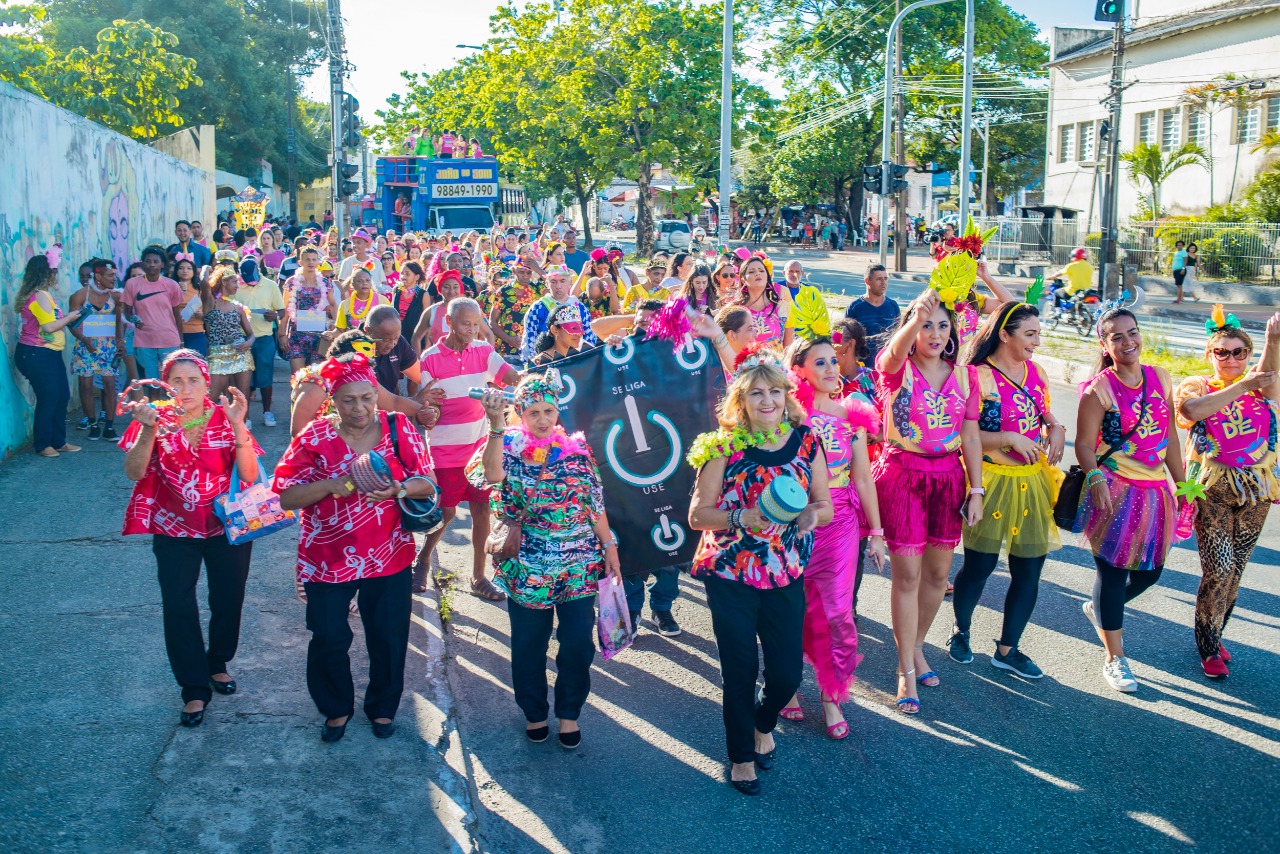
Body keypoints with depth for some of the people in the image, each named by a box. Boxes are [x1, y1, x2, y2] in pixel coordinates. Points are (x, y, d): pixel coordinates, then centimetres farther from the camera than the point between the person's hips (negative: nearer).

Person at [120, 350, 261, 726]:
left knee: (228, 602, 10)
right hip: (175, 533, 0)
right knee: (179, 610, -2)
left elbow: (249, 476, -18)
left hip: (227, 529, 0)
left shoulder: (225, 419, -8)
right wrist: (149, 429, -32)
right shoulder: (156, 419, -7)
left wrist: (238, 427, -29)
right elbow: (134, 472, -18)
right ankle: (195, 689, 11)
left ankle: (218, 664, 37)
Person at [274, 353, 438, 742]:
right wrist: (332, 485, -26)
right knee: (328, 638, 7)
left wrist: (399, 489, -26)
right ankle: (336, 708, 33)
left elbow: (427, 484, -4)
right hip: (328, 559, -1)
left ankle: (383, 706, 36)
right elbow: (286, 496, -10)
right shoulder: (314, 437, -7)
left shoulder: (399, 428, -4)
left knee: (388, 637, 10)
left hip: (389, 557, 1)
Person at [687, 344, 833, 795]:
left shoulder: (806, 442, 0)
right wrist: (743, 517, -25)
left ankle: (764, 724, 40)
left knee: (788, 672, 5)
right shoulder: (725, 447, -8)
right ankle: (742, 755, 29)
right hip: (730, 575, -2)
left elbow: (826, 506, 7)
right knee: (741, 671, 5)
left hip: (786, 575, 3)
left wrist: (810, 514, -15)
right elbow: (697, 515, -9)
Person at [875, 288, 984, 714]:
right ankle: (907, 670, 9)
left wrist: (976, 489, 1)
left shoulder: (963, 375, 5)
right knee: (907, 574, -2)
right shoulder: (896, 367, -7)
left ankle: (915, 646, 34)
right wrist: (915, 317, -53)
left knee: (938, 571, 11)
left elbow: (970, 435, 6)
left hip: (948, 478, 4)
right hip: (902, 475, -4)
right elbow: (895, 351, -33)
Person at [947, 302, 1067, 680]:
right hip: (992, 481, -6)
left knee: (1029, 569, 7)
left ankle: (1007, 648, 23)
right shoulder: (979, 376, -13)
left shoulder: (1036, 372, 8)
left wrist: (1056, 428, 0)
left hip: (1033, 481, 6)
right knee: (979, 565, 4)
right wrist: (1009, 438, -25)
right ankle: (961, 631, 31)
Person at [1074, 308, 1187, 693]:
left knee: (1149, 571, 12)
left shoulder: (1160, 378, 6)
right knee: (1113, 570, 1)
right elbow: (1084, 443, -12)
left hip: (1155, 491, 6)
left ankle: (1099, 609, 43)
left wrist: (1182, 482, 13)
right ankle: (1114, 659, 15)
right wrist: (1095, 477, -28)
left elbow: (1169, 436, 12)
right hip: (1114, 492, -6)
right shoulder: (1099, 388, -10)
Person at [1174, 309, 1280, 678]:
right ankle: (1209, 649, 6)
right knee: (1218, 568, -10)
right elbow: (1191, 409, -23)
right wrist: (1241, 386, -21)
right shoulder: (1197, 385, 1)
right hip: (1212, 490, -3)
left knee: (1235, 569, 10)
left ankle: (1213, 636, 29)